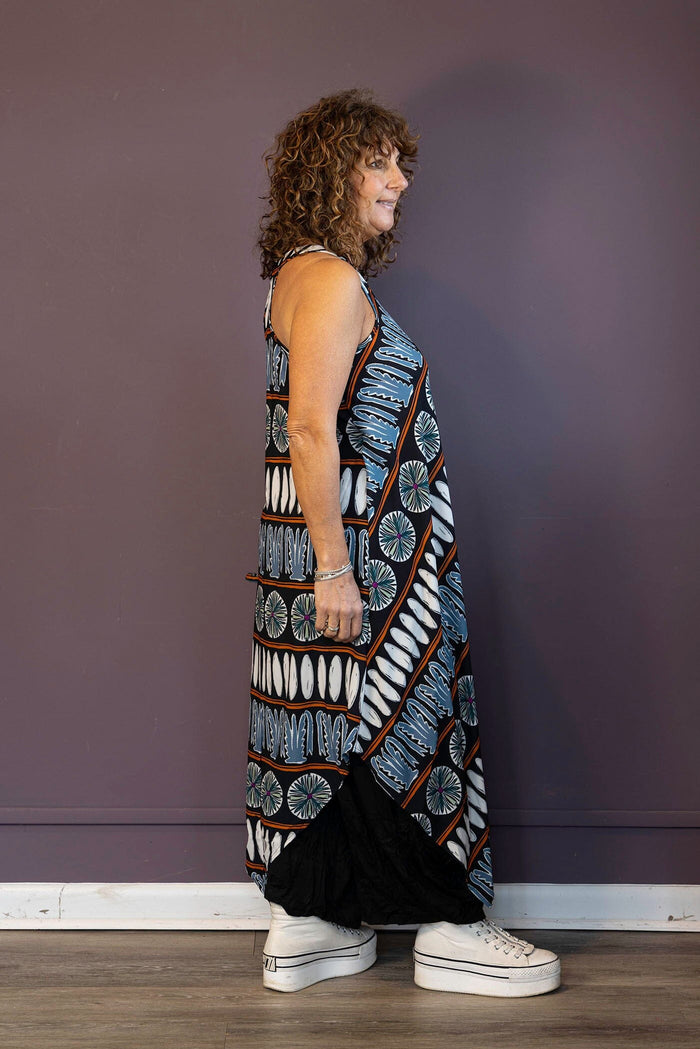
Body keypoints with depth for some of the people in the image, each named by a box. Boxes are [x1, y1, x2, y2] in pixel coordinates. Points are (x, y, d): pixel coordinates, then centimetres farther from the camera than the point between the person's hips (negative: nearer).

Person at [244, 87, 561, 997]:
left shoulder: (305, 273, 16)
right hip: (363, 550, -10)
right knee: (404, 721, -1)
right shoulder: (332, 279, -15)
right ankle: (450, 930, 12)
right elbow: (311, 430, -22)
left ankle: (301, 924, 21)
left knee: (325, 732, 12)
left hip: (339, 543, 10)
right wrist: (335, 568, -22)